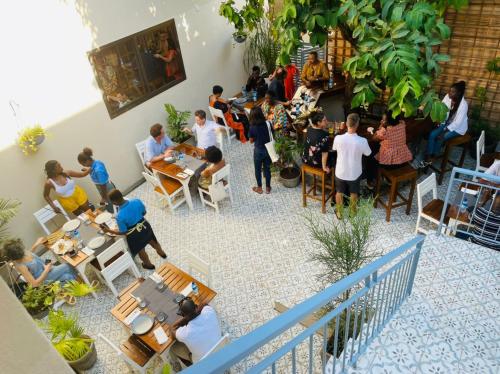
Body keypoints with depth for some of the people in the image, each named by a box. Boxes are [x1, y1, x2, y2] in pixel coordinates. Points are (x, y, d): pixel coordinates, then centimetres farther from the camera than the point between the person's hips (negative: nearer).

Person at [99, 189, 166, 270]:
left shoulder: (120, 216, -34)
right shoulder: (136, 201, -23)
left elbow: (123, 232, -19)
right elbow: (144, 212, -4)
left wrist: (108, 230, -7)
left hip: (135, 235, -4)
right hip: (145, 226, 4)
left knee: (141, 251, 27)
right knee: (152, 241, 34)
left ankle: (149, 265, 54)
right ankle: (162, 253, 61)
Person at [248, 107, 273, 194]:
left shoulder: (252, 127, -19)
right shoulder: (268, 123, -11)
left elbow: (251, 141, -7)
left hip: (258, 150, -3)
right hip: (268, 149, 3)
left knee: (258, 169, 16)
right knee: (267, 168, 18)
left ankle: (259, 188, 29)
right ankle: (268, 188, 30)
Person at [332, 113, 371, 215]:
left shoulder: (338, 138, -23)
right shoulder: (362, 141, -25)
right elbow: (368, 153, -4)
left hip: (340, 172, 0)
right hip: (355, 173, 0)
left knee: (339, 193, 23)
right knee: (354, 193, 24)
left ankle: (339, 212, 40)